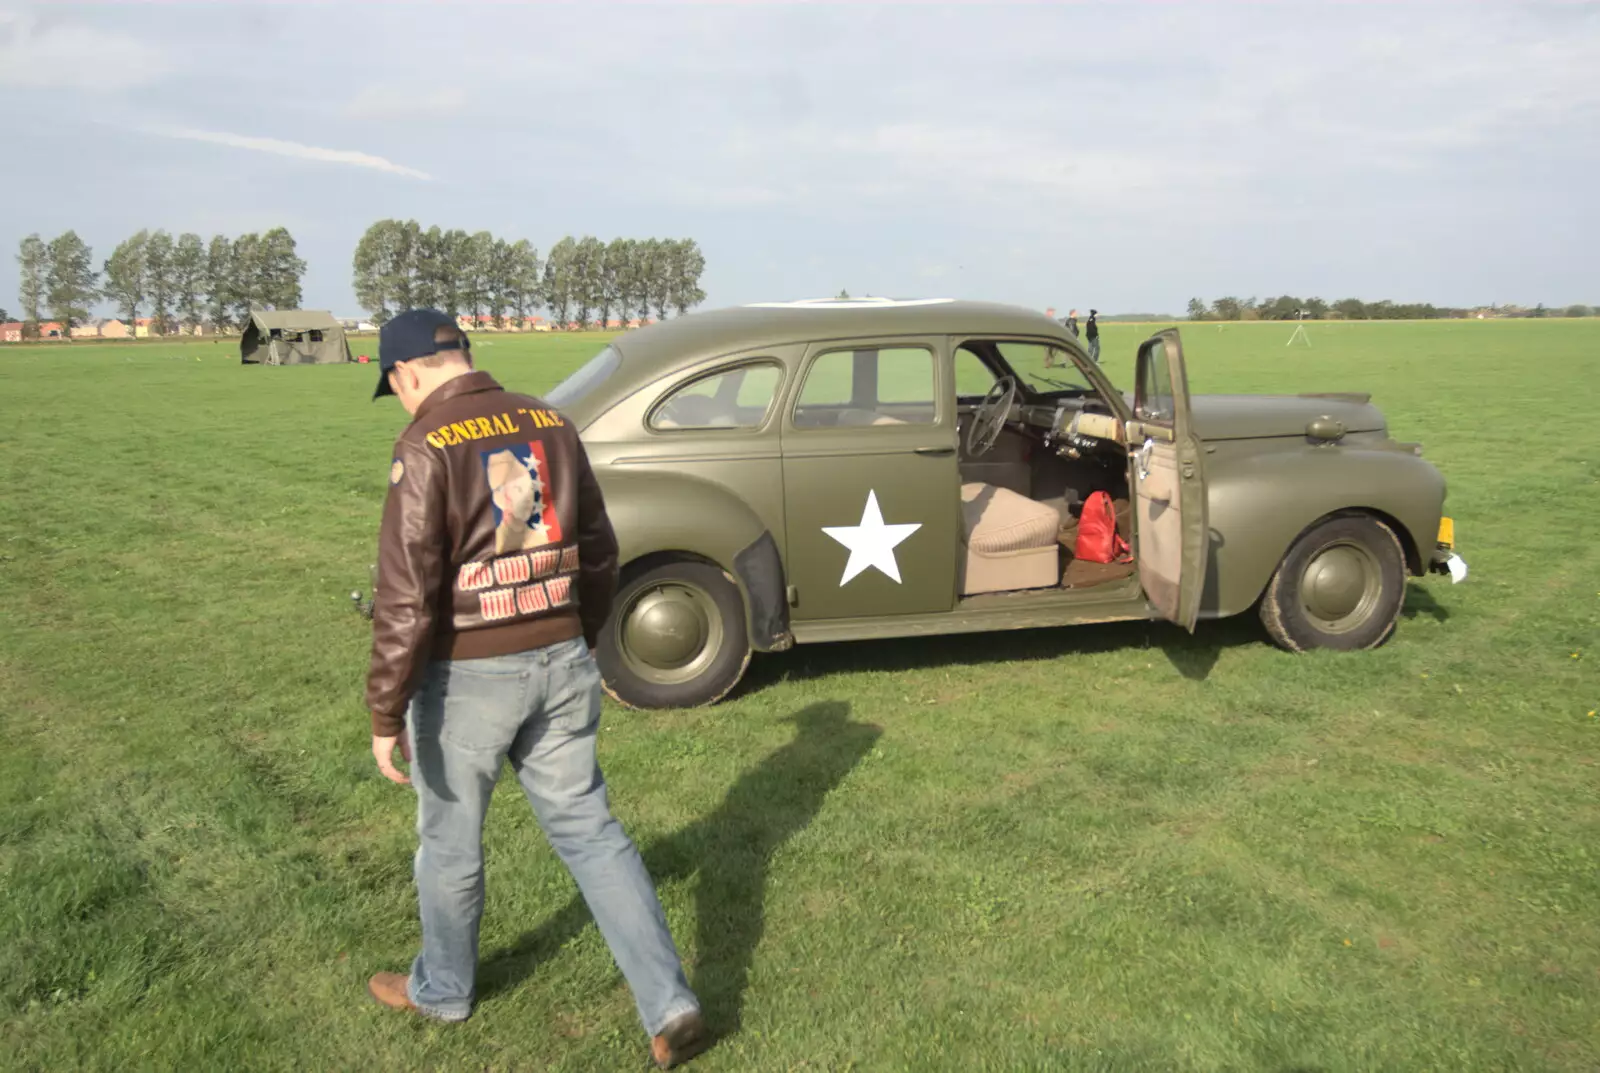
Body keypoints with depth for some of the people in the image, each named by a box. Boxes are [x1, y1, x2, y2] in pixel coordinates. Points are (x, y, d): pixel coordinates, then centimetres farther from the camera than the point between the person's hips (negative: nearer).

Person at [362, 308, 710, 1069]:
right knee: (589, 831, 12)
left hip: (467, 677, -5)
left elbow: (406, 594, -20)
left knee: (449, 839, 17)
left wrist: (385, 713, -13)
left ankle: (443, 988, 40)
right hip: (559, 663, 5)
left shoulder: (427, 447, -16)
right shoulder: (550, 425, 4)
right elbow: (598, 553, 11)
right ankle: (670, 1006, 9)